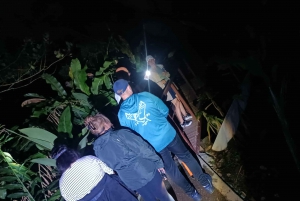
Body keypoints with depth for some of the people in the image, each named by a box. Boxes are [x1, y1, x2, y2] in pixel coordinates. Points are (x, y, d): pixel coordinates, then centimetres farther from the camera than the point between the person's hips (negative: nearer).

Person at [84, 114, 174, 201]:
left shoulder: (97, 149, -3)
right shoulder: (121, 134, -20)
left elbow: (109, 168, 8)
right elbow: (143, 149, -16)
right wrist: (158, 162, -4)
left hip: (131, 182, 5)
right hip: (147, 172, -5)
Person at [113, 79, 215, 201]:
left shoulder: (121, 114, -8)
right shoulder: (145, 96, -11)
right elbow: (165, 111, -1)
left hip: (153, 146, 1)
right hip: (168, 134, 0)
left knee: (171, 170, 21)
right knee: (186, 157, 23)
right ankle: (205, 182, 38)